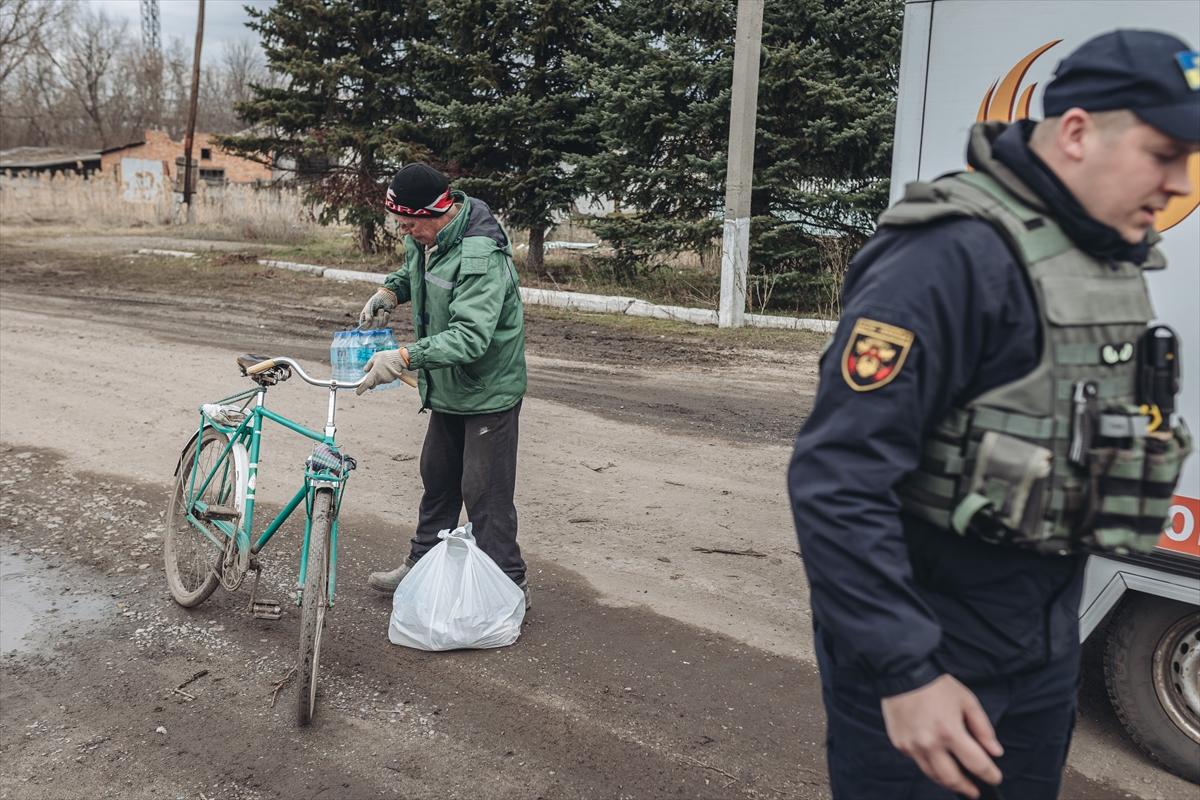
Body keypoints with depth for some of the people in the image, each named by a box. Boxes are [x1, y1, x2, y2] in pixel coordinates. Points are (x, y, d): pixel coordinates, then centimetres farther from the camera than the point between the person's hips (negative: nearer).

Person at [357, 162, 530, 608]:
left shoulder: (481, 256, -29)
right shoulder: (426, 237, 0)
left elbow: (470, 336, -37)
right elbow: (412, 271, 23)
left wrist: (404, 357, -44)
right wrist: (389, 291, 1)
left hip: (488, 390, -9)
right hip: (448, 387, 9)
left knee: (484, 492, -4)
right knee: (437, 480, 20)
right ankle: (421, 564, 36)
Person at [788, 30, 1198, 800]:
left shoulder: (1114, 262, 5)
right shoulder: (952, 257, -23)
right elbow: (838, 480, -26)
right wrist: (904, 670, -25)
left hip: (1048, 640, 8)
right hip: (925, 640, -8)